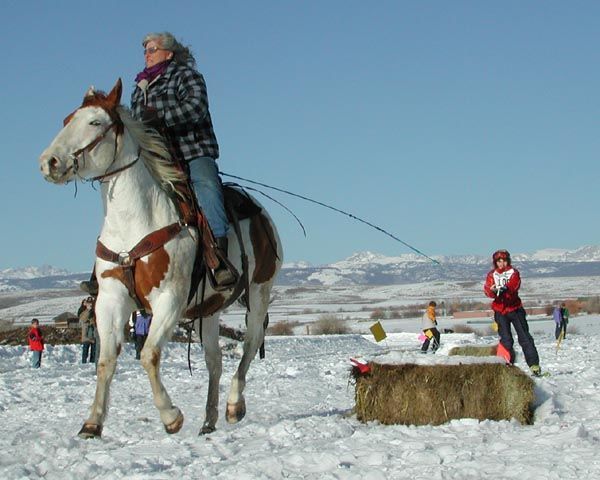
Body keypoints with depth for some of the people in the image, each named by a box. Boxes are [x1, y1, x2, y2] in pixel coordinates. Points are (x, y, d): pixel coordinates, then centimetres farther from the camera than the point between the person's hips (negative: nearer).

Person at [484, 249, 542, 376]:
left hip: (515, 308, -1)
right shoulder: (492, 275, 6)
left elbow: (514, 284, -20)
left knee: (525, 337, -2)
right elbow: (487, 288, -11)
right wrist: (492, 290, -36)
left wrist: (505, 288, -42)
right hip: (500, 311, 1)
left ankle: (534, 364, -2)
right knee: (506, 339, -1)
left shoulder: (513, 272, 1)